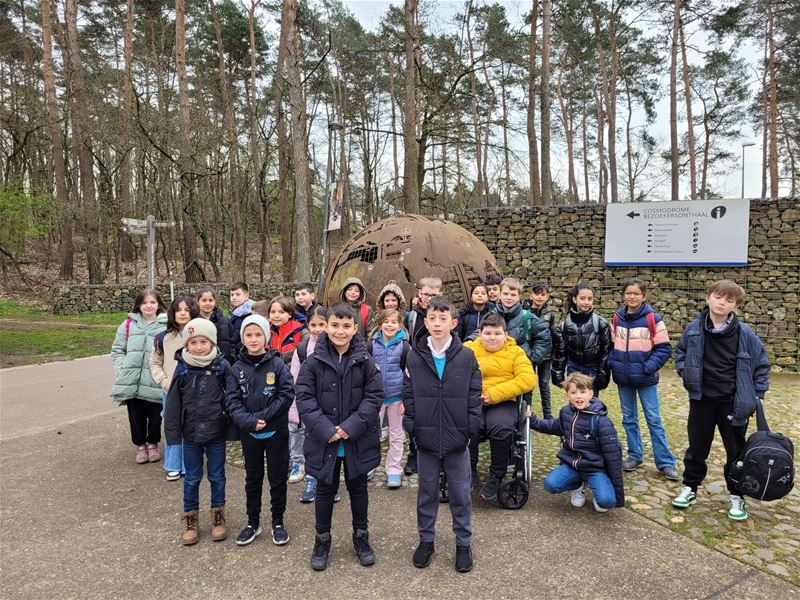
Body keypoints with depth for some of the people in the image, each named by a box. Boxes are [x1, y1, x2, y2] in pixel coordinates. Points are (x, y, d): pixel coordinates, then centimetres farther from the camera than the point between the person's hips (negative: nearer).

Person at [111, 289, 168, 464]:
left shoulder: (166, 326, -3)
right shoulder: (129, 324, 3)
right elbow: (117, 349, 9)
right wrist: (120, 370, -1)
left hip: (156, 383, -2)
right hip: (131, 382, 2)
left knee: (155, 416, 10)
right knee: (136, 416, 13)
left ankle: (153, 444, 33)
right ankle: (140, 445, 33)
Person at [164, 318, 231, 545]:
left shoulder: (222, 366, -11)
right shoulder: (182, 368, -7)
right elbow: (173, 403, -3)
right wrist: (173, 432, -4)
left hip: (216, 433, -1)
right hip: (191, 434, 1)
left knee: (217, 476, 14)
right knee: (192, 478, 14)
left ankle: (218, 515, 31)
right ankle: (191, 518, 31)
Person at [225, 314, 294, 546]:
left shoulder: (277, 364, -8)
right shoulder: (237, 369, -2)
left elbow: (287, 395, -13)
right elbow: (232, 401, -6)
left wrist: (264, 417, -19)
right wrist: (249, 421, -21)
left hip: (276, 431, -2)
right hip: (249, 433, 2)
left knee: (278, 478, 9)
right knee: (252, 479, 15)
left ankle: (278, 522, 26)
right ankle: (253, 523, 30)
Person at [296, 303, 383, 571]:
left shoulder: (365, 362, -8)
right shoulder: (314, 361, -9)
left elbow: (374, 396, -8)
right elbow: (304, 397, -10)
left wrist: (351, 426, -17)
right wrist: (326, 429, -18)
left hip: (358, 440, 0)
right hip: (324, 440, 0)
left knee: (358, 488, 16)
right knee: (325, 490, 15)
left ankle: (361, 537, 36)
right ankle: (322, 540, 34)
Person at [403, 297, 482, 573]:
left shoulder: (466, 356, -6)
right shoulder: (414, 356, -3)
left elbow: (474, 396, -2)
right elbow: (408, 394, 2)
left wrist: (472, 427, -6)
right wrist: (411, 424, -3)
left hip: (457, 437, -1)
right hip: (426, 436, 1)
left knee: (460, 493, 12)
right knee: (427, 491, 16)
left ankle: (463, 543, 30)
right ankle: (426, 539, 33)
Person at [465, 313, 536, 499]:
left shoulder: (515, 352, 10)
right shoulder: (468, 349, 13)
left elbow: (528, 379, -6)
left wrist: (495, 393, -14)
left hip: (503, 403, 0)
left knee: (500, 427, -30)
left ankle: (496, 478, -6)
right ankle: (470, 473, -5)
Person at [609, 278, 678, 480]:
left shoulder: (652, 319, -9)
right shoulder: (617, 319, 2)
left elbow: (664, 348, -7)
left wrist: (648, 367, -16)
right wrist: (612, 363, -4)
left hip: (645, 378, -4)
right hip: (623, 378, 4)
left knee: (654, 420, 3)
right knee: (629, 418, 13)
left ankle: (665, 462, 13)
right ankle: (634, 456, 27)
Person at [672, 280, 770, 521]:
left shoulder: (745, 334, -11)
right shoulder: (694, 330, -7)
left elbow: (762, 364, 1)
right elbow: (680, 352, 12)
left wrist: (757, 394, -2)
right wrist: (686, 374, 0)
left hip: (734, 402, -1)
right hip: (702, 400, 1)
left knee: (736, 450, 11)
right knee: (697, 447, 13)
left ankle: (737, 496, 27)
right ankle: (690, 488, 28)